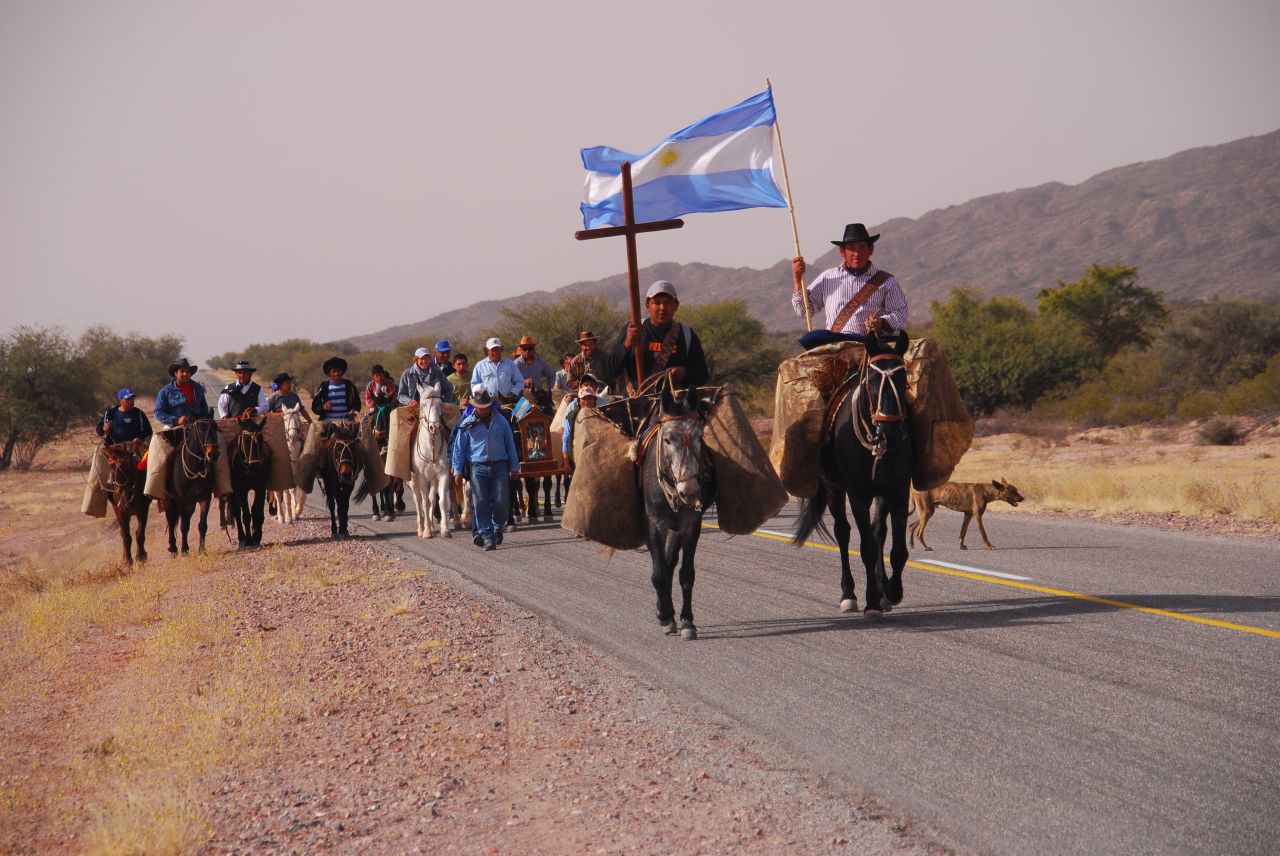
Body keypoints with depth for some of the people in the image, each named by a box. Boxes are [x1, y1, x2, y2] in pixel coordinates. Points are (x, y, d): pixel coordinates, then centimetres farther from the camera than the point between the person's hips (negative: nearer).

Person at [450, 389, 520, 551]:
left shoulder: (501, 421, 7)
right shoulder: (467, 424, 4)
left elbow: (510, 445, 13)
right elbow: (459, 448, 6)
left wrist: (514, 467, 11)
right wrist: (457, 471, 2)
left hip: (499, 467, 1)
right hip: (478, 468, -1)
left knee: (501, 502, -3)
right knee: (481, 504, -4)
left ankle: (497, 528, 24)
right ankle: (487, 537, 1)